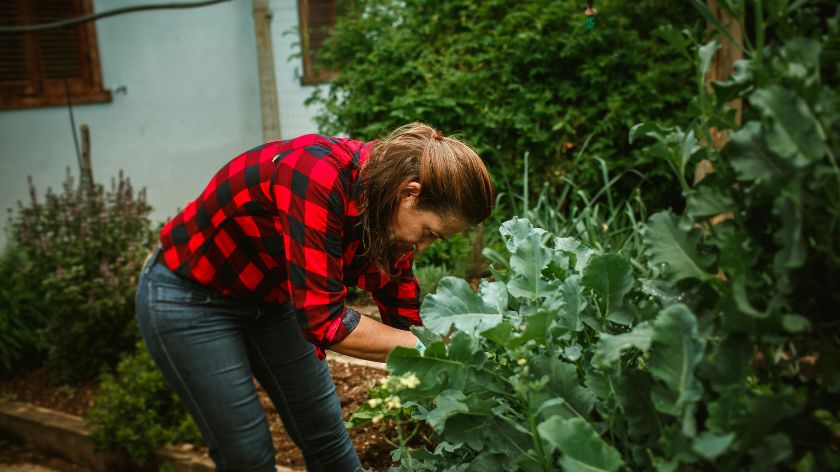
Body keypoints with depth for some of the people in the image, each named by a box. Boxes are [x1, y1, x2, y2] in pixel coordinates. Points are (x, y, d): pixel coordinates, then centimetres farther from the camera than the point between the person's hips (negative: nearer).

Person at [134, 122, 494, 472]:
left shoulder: (385, 200, -11)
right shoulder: (318, 177, -36)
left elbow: (402, 315, -3)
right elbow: (324, 321, -35)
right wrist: (428, 349, -28)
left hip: (269, 297, 7)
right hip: (187, 300, -7)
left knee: (325, 432, 11)